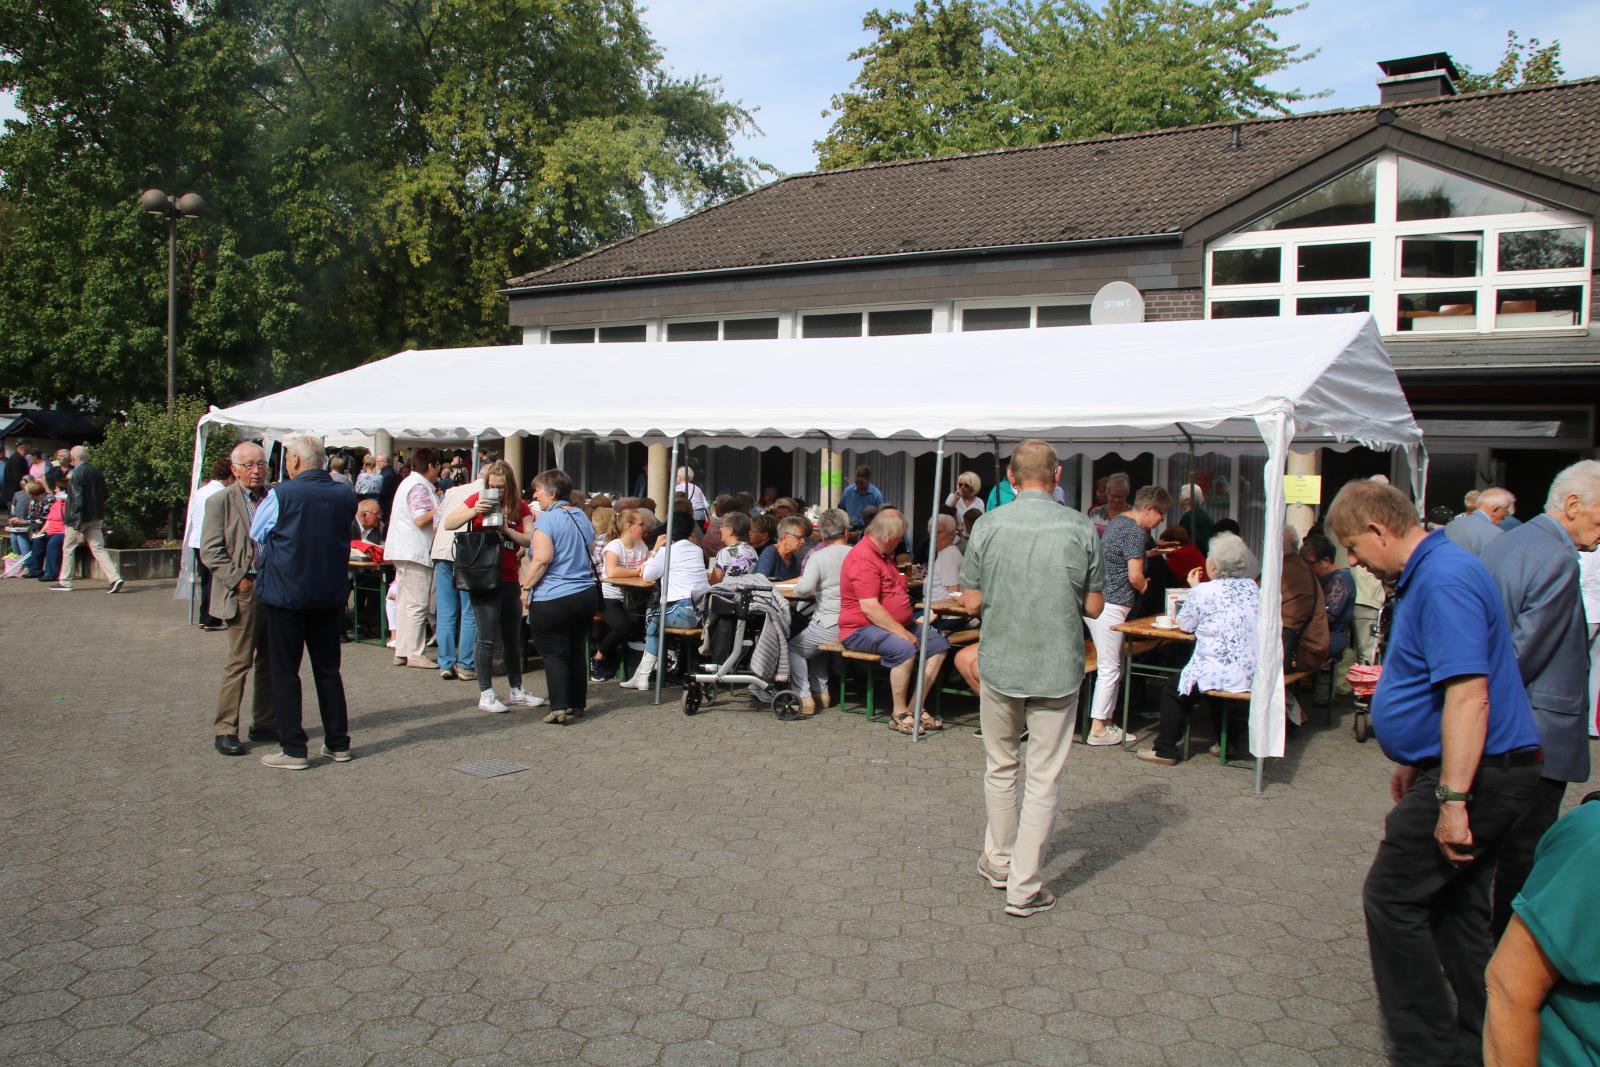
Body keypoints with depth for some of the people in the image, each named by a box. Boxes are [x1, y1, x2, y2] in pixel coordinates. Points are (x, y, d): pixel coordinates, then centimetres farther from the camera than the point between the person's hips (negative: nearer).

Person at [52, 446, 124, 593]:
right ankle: (114, 578, -13)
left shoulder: (77, 474, -15)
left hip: (79, 517, -6)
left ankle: (65, 582, 18)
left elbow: (77, 499, -19)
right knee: (98, 549, 2)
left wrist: (77, 522, -19)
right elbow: (104, 494, 12)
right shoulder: (97, 471, 7)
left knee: (68, 548, 10)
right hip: (96, 517, 6)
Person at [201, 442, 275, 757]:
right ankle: (224, 730, 5)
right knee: (239, 662, -3)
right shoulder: (220, 501, -2)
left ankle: (266, 724, 21)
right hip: (245, 591, -5)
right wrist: (239, 580, -12)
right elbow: (211, 551, -5)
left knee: (270, 661, 10)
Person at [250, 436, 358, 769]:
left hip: (286, 592, -4)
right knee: (328, 669, 14)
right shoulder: (345, 495, -2)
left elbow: (256, 533, 3)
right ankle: (338, 744, 19)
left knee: (285, 672, 5)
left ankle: (294, 750, 5)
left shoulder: (281, 495, -12)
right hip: (330, 594, 4)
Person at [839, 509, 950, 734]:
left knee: (939, 644, -3)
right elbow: (869, 608, -25)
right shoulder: (863, 559, -18)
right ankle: (899, 713, -19)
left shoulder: (883, 554, 16)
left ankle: (915, 708, -4)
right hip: (862, 630, -10)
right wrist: (903, 633, -24)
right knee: (904, 649, -35)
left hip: (897, 624, 11)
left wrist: (911, 624, 18)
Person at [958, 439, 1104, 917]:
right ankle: (1024, 887, 8)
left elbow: (971, 603, -1)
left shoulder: (988, 526, -6)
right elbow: (1093, 606, 0)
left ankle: (999, 860, 34)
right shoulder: (1080, 528, -6)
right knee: (1044, 779, 5)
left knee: (1001, 767, 19)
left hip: (1000, 665, 1)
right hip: (1058, 669, -1)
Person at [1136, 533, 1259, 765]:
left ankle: (1165, 749, 14)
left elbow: (1185, 625, 3)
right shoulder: (1252, 587, 7)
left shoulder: (1203, 592, -12)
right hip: (1253, 674, 7)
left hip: (1225, 674, -7)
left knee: (1172, 690, 12)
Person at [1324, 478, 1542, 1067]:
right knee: (1457, 907, 17)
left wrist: (1451, 799, -28)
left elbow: (1469, 695, -29)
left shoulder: (1445, 582, -21)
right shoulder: (1427, 574, 14)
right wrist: (1414, 762, 27)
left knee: (1392, 899, -2)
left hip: (1470, 776, -11)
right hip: (1487, 773, 11)